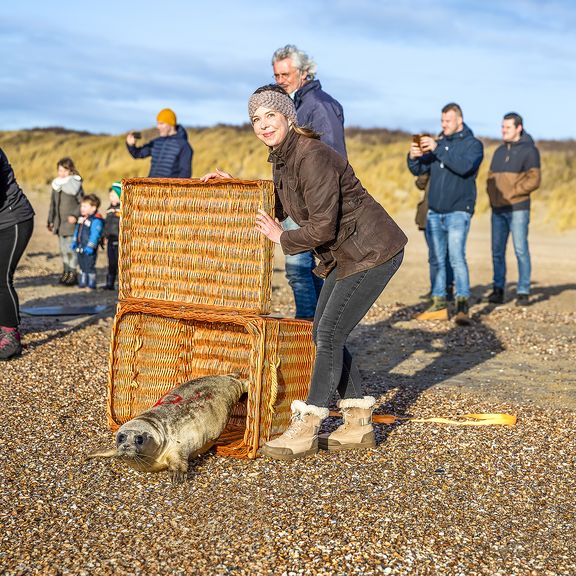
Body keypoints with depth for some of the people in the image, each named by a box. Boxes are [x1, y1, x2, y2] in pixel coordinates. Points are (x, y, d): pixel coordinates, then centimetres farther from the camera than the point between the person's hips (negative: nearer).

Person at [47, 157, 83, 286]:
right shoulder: (56, 185, 11)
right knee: (63, 249, 11)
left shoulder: (75, 184, -6)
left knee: (71, 249, -7)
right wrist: (51, 220, 17)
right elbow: (52, 204, 18)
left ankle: (73, 273, 1)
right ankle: (66, 272, 19)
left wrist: (75, 215, -18)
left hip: (71, 223, -6)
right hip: (59, 222, 6)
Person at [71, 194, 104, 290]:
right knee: (82, 266, 18)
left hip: (89, 249, -9)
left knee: (89, 266, -3)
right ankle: (82, 283, 28)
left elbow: (94, 235, -22)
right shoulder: (81, 219, 12)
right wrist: (74, 242, 20)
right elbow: (77, 231, 22)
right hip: (80, 248, 9)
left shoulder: (96, 220, -18)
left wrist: (90, 247, -25)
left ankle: (91, 284, 5)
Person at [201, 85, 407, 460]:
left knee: (329, 334, -11)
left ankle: (305, 431, -5)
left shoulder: (313, 157, -23)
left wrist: (282, 237, -9)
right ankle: (359, 425, 17)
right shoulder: (281, 158, 7)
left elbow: (322, 227, -25)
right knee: (324, 334, 9)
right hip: (345, 255, 10)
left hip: (372, 252, -10)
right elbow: (278, 209, 21)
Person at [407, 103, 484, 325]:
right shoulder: (438, 142, 16)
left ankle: (463, 307, -17)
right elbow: (419, 170, 12)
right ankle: (439, 305, 14)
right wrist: (413, 157, -10)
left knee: (456, 257, -16)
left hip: (458, 211, -6)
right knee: (436, 260, 7)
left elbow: (464, 167, -19)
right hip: (434, 212, 6)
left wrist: (437, 149, -22)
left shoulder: (473, 144, 0)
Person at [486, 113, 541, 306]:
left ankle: (523, 292, -1)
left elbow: (534, 180, -9)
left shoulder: (529, 150, -2)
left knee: (521, 250, -5)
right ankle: (498, 290, 14)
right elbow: (491, 176, 23)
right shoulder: (499, 151, 18)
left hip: (517, 208, -6)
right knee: (497, 251, 6)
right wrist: (492, 193, 4)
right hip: (498, 209, 6)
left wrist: (511, 193, -14)